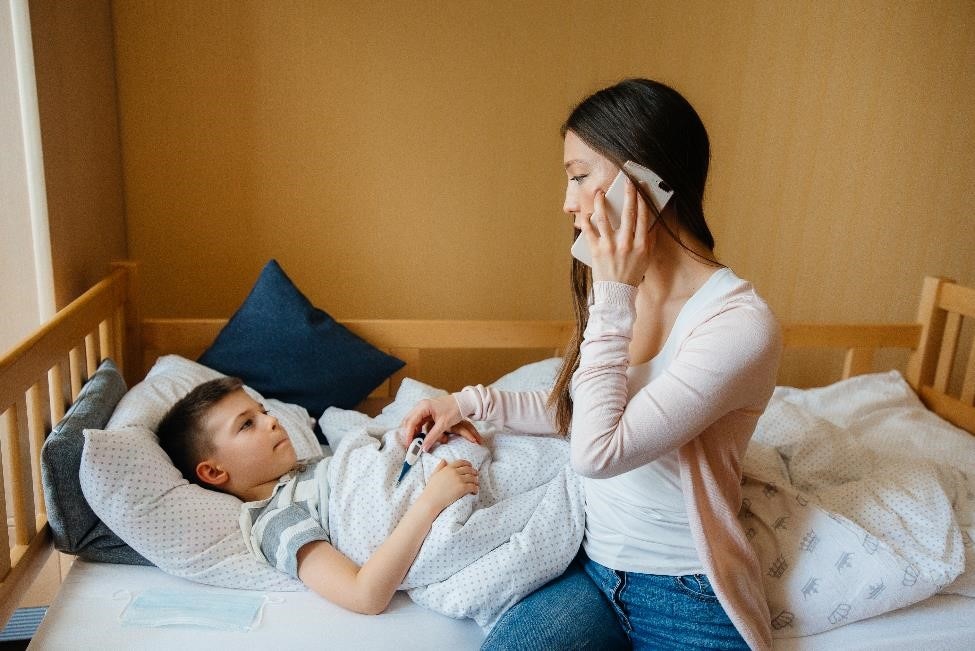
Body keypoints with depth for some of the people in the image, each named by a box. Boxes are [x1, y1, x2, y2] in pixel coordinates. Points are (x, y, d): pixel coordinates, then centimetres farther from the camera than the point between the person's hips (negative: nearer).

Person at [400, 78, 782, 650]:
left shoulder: (741, 323, -21)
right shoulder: (622, 291, 2)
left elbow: (598, 452, -27)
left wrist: (613, 298, -21)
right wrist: (472, 402, 8)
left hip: (686, 602, -4)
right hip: (592, 569, 5)